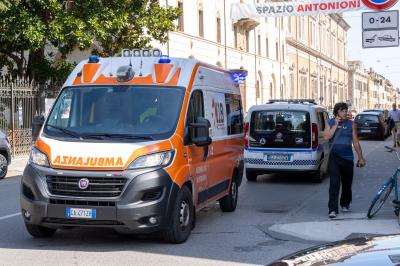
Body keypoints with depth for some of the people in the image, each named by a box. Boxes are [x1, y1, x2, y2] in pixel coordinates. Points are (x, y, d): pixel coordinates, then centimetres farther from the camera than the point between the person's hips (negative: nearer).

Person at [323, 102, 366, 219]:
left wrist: (361, 158, 9)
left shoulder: (351, 124, 7)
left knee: (347, 183, 11)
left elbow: (356, 142, 10)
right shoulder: (330, 123, 4)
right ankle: (333, 209, -13)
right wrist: (336, 125, -14)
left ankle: (345, 204, 34)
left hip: (348, 158, 2)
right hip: (334, 158, -2)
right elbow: (326, 137, -10)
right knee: (334, 183, -12)